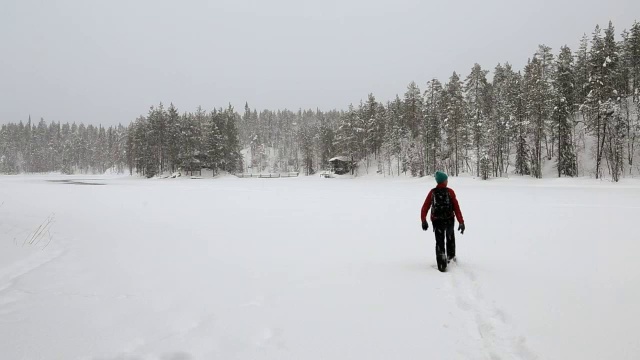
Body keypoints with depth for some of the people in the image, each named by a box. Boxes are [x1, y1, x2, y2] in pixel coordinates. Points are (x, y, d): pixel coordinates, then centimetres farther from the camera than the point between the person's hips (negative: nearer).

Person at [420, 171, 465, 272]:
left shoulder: (432, 192, -5)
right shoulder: (450, 192, -10)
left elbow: (425, 207, -5)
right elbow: (456, 207, -11)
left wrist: (423, 221, 4)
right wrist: (461, 222, -8)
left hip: (437, 221, 0)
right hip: (449, 220, 0)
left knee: (439, 242, 7)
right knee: (450, 238, 28)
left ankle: (442, 265, 1)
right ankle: (451, 256, 42)